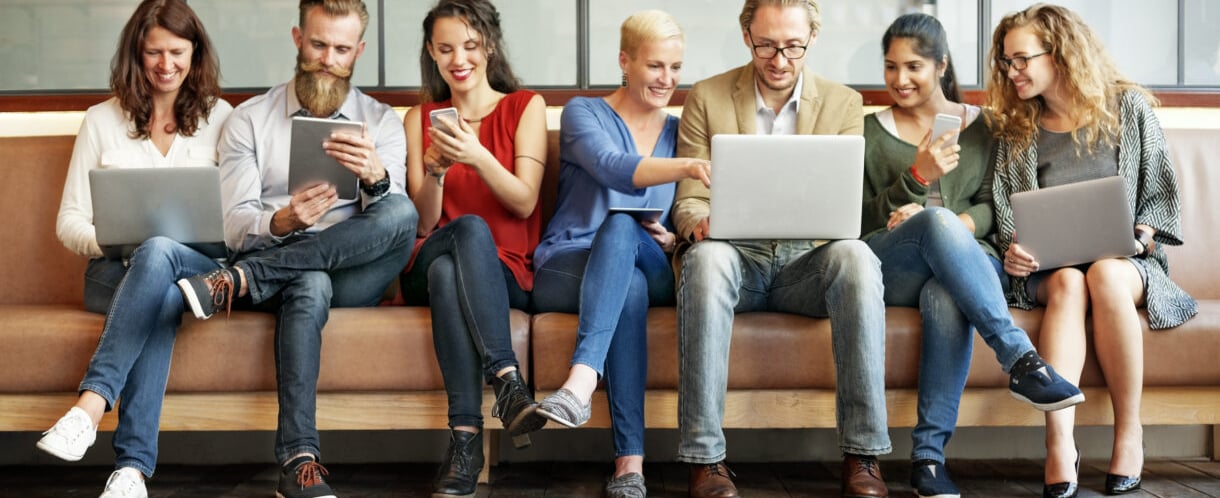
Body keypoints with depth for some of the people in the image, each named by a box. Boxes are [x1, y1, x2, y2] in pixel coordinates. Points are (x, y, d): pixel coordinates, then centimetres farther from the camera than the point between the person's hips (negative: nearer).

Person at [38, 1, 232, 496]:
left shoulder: (220, 118, 13)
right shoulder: (101, 121, 14)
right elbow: (69, 221, 11)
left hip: (202, 269, 0)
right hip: (115, 272, 0)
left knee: (157, 253, -38)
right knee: (163, 295, -38)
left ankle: (91, 404, -46)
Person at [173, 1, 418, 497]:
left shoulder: (381, 121, 11)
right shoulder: (248, 119, 9)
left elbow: (388, 218, -5)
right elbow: (236, 227, -1)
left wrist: (374, 177, -29)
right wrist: (282, 222, -25)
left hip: (351, 271, 1)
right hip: (272, 267, -1)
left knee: (401, 211, -31)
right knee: (309, 284, -39)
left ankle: (237, 281, -31)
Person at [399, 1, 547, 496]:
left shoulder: (525, 107, 8)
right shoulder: (419, 118, 14)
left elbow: (524, 203, -5)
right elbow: (424, 223, 6)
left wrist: (477, 156, -22)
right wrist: (435, 170, -15)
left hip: (505, 273, -1)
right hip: (429, 269, 1)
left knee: (448, 271, -38)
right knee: (469, 228, -36)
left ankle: (466, 435, -45)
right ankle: (507, 380, -45)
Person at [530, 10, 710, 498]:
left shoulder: (678, 132, 18)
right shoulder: (583, 112, 4)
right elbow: (614, 168, -21)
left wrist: (670, 239, -7)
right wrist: (688, 167, -40)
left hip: (651, 270, 2)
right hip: (565, 268, -2)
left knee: (622, 225, -35)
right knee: (631, 287, -39)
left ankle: (580, 382, -55)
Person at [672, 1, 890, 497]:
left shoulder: (844, 103, 9)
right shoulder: (705, 98, 7)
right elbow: (688, 200, 3)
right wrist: (700, 223, -22)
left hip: (807, 260, 1)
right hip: (737, 257, -1)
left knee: (855, 256, -33)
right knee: (707, 258, -36)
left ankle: (862, 455, -29)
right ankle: (705, 457, -34)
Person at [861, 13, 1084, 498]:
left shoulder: (979, 127, 18)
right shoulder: (871, 132, 15)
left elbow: (991, 207, 9)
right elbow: (859, 222, 6)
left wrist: (958, 225, -14)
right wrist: (917, 178, -10)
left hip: (965, 265, 1)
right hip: (889, 271, 0)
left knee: (946, 298, -39)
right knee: (938, 222, -37)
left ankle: (929, 454, -39)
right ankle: (1021, 359, -43)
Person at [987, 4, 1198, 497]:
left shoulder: (1128, 107, 6)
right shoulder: (1015, 129, 10)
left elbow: (1162, 193, 6)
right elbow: (1005, 214, 7)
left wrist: (1141, 238, -11)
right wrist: (1013, 252, -13)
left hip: (1126, 263, -1)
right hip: (1048, 268, 1)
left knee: (1106, 275, -37)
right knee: (1069, 283, -35)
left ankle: (1129, 432, -27)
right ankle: (1059, 442, -46)